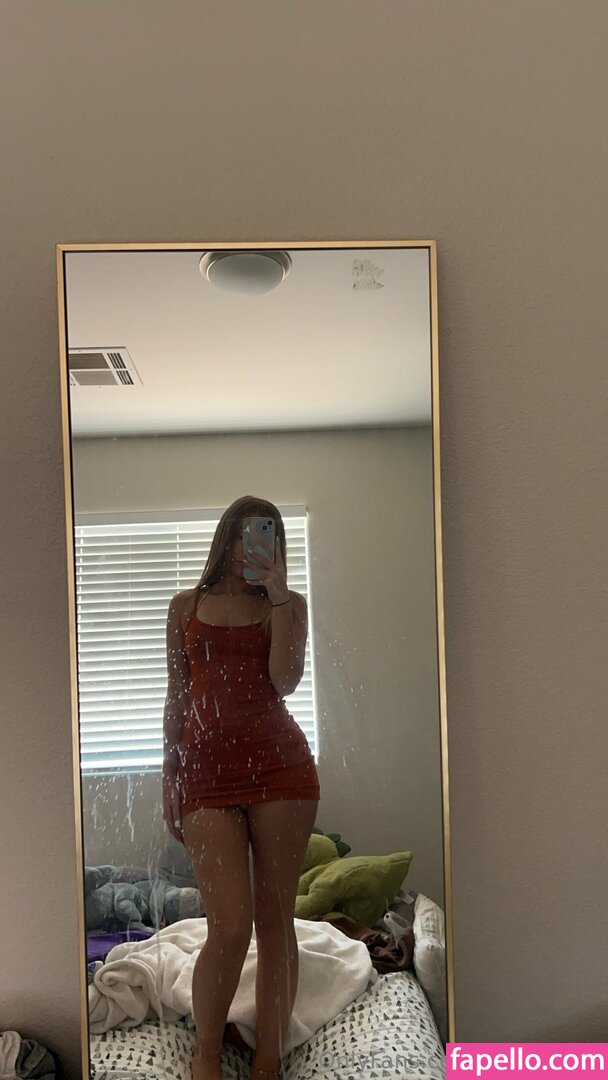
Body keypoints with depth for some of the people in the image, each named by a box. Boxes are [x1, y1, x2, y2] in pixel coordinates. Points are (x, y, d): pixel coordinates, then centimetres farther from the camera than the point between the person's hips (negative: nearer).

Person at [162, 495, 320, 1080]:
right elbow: (177, 698, 14)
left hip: (279, 764, 0)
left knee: (275, 919, 4)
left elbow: (284, 680, -7)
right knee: (231, 925, -6)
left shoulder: (287, 605, 10)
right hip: (207, 769, 0)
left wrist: (276, 594, -8)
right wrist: (168, 776, 10)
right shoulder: (187, 606, 13)